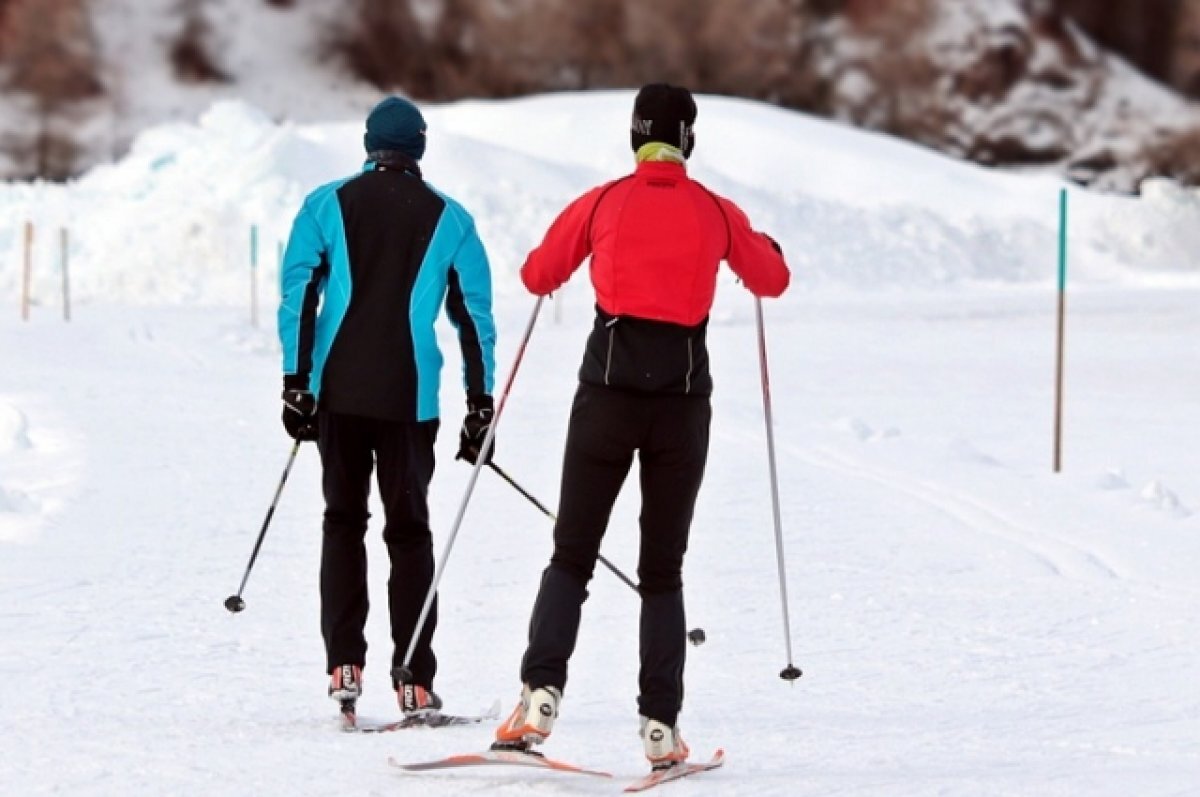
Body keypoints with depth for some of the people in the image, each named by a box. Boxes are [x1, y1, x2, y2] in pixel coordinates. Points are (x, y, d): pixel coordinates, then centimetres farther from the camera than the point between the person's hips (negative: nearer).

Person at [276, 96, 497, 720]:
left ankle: (344, 665, 1)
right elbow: (475, 316, 5)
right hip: (410, 398, 0)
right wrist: (480, 405, 8)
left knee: (343, 521, 13)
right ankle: (414, 684, -2)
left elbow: (298, 293, -2)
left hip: (339, 391, 1)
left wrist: (296, 382, -1)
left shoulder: (327, 206, 5)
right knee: (409, 530, 5)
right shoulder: (450, 220, 6)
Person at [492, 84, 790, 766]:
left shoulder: (600, 205, 1)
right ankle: (660, 724, 0)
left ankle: (542, 692, -12)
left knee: (572, 557, 7)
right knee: (663, 571, 8)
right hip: (684, 400, 1)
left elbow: (537, 277, 12)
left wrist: (578, 249, 33)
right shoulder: (716, 213, 2)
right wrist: (762, 247, 40)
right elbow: (773, 281, 17)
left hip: (607, 395, -1)